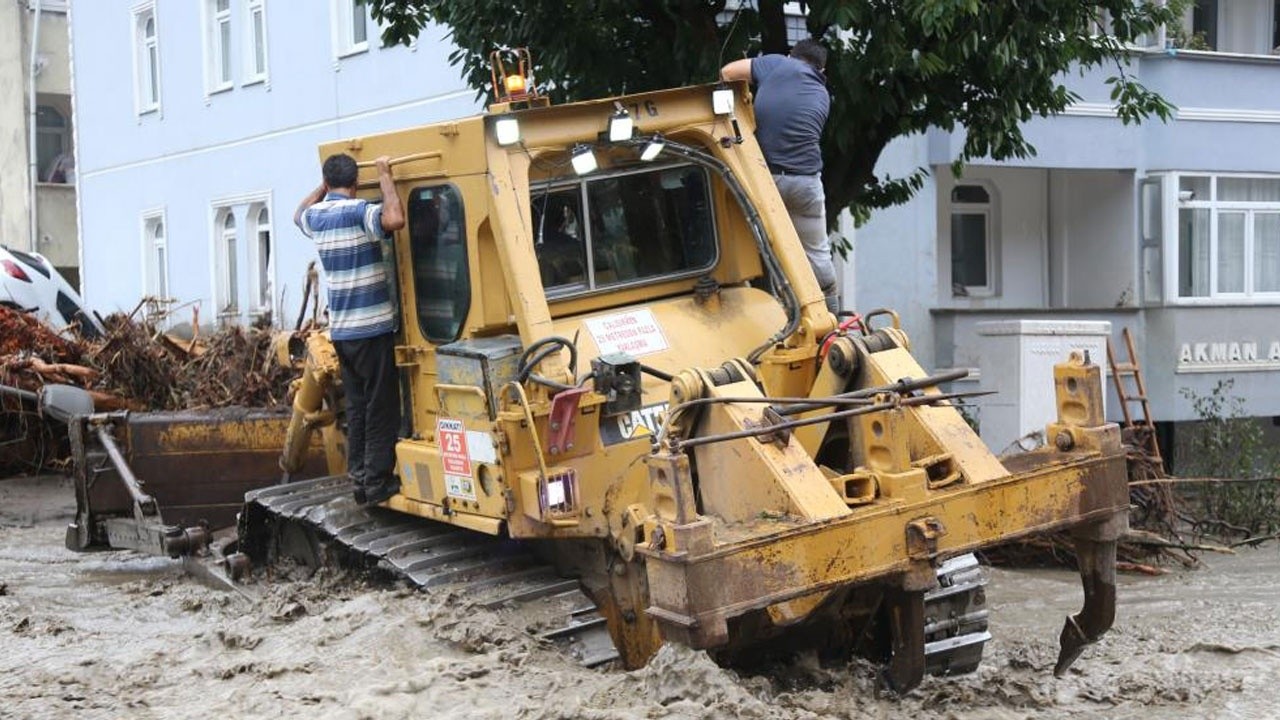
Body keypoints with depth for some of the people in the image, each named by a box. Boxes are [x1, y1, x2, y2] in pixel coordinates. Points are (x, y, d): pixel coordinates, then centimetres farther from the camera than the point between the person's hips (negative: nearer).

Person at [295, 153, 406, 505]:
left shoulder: (316, 217, 8)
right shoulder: (357, 211, -13)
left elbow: (298, 215, 34)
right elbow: (395, 219, -33)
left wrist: (325, 185, 35)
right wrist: (385, 176, -19)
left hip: (340, 329, 7)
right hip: (372, 328, -7)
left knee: (356, 406, 13)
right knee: (381, 407, -2)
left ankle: (358, 477, 14)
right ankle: (378, 481, -4)